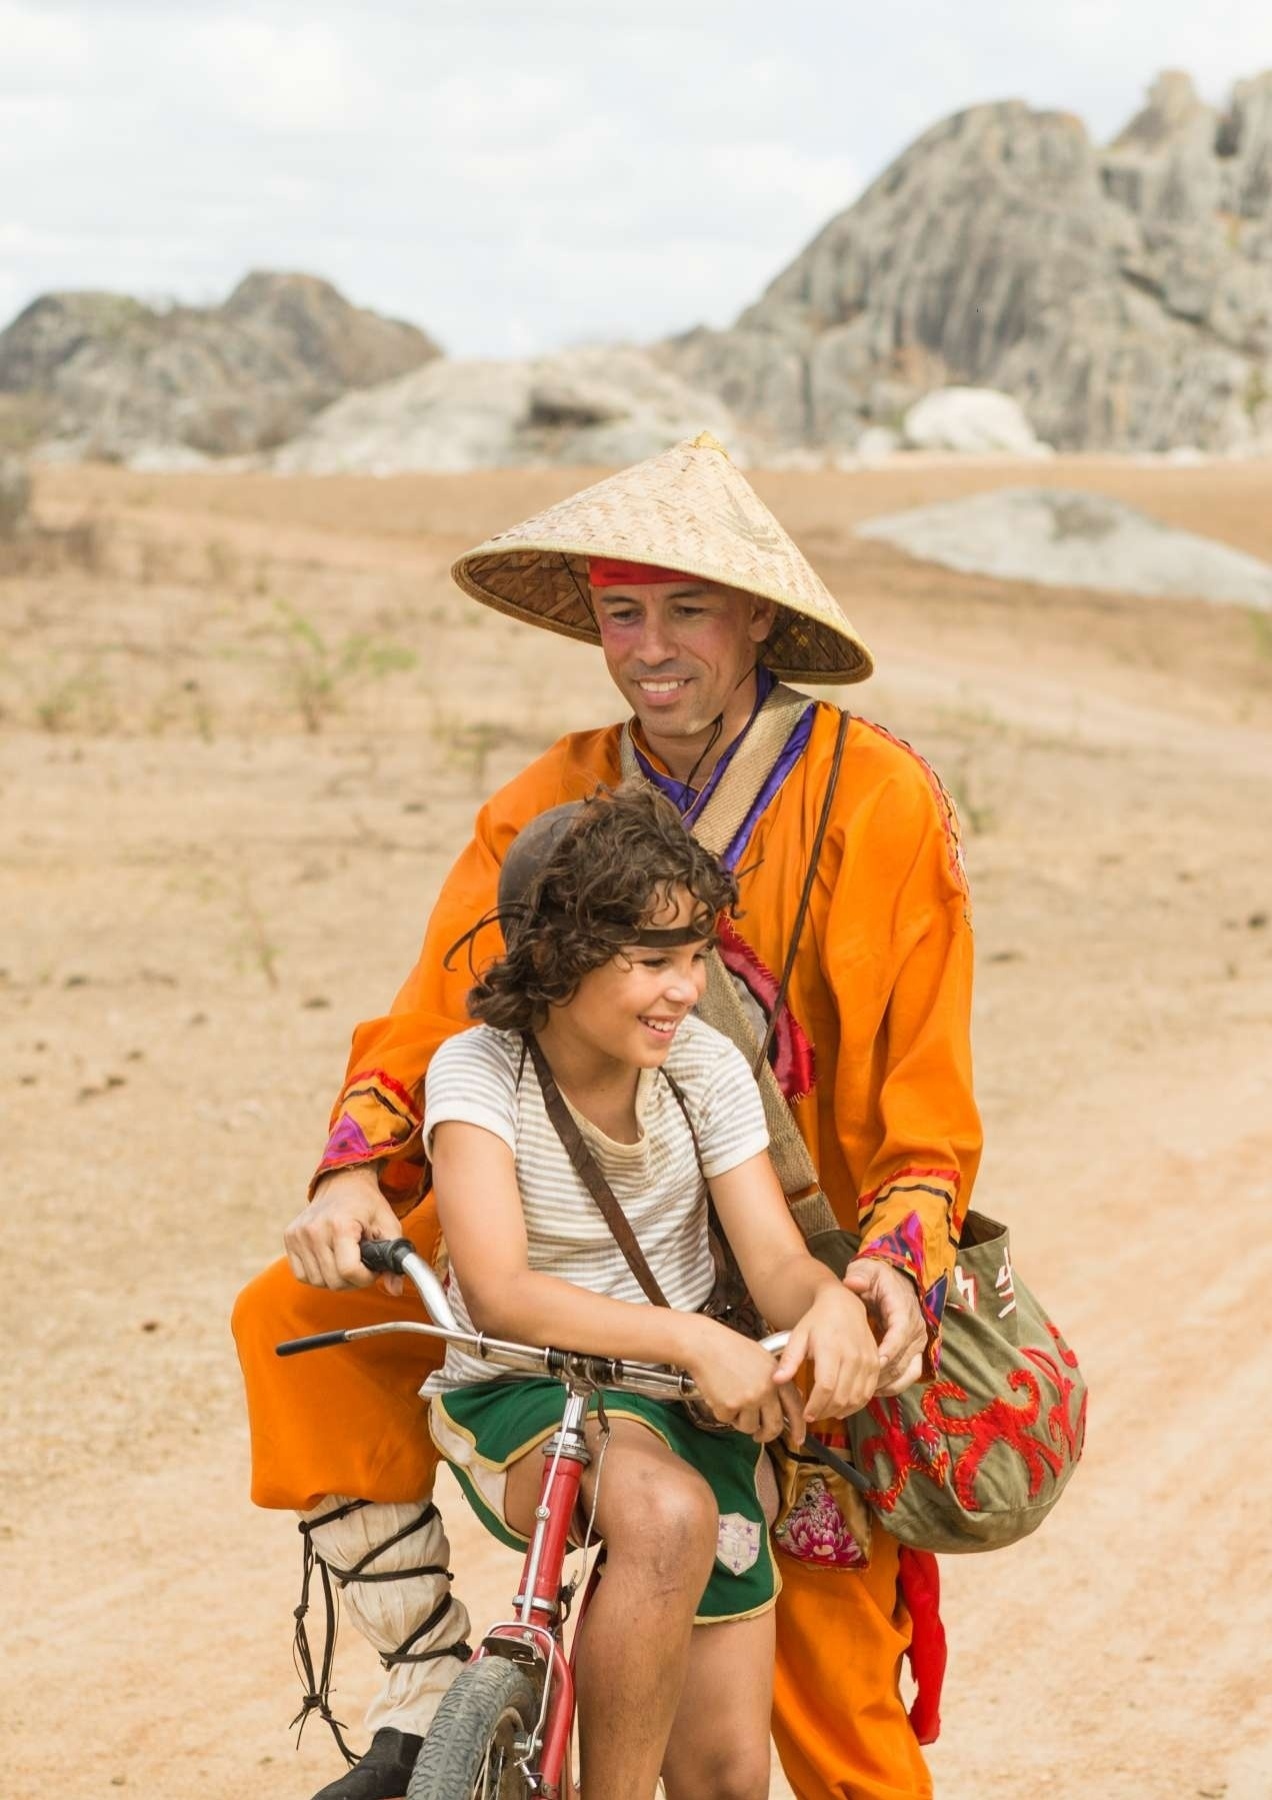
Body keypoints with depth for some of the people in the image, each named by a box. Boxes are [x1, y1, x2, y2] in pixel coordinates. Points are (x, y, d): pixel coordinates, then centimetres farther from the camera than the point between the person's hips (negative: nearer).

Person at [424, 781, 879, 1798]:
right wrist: (691, 1338, -38)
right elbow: (497, 1292, -27)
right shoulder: (479, 1073, -15)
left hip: (687, 1405, 4)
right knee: (666, 1514, -39)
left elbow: (776, 1258, -10)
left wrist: (833, 1303, -35)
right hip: (521, 1406, -4)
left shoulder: (705, 1067, -4)